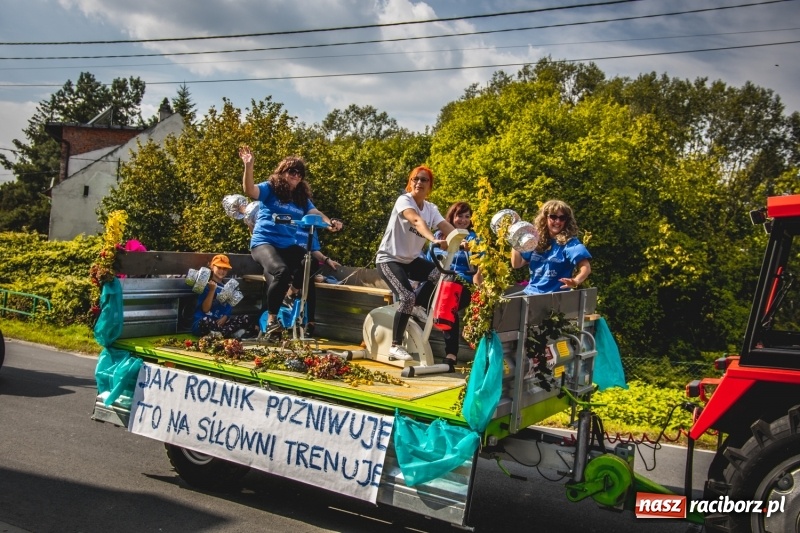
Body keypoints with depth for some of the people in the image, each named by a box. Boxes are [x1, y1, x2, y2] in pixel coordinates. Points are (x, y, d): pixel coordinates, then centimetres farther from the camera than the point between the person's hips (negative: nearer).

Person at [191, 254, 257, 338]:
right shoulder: (206, 285, -3)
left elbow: (228, 309, 11)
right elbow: (205, 309, -12)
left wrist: (224, 318, -10)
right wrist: (212, 290, -20)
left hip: (220, 322, 5)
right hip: (201, 324, -5)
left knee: (245, 318, -12)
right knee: (205, 322, -40)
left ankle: (218, 333, -24)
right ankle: (233, 332, -24)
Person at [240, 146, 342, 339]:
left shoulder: (302, 198, 14)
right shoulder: (269, 188, 1)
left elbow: (316, 213, 0)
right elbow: (250, 191, -16)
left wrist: (330, 223, -21)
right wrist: (248, 166, -31)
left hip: (289, 246, 6)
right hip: (264, 242, -5)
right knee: (282, 271, -33)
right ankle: (271, 318, -18)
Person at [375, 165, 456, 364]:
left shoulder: (431, 209, 5)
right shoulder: (404, 200, -15)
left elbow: (447, 227, -12)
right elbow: (417, 221, -35)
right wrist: (434, 240, -52)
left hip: (411, 260, 6)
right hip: (389, 258, -6)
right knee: (407, 297, -25)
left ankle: (416, 308, 3)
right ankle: (395, 346, -12)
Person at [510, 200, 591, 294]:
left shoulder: (569, 242, -5)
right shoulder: (536, 241, 12)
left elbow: (586, 268, -16)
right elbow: (517, 264, 16)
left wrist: (575, 281, -37)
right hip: (531, 292, 5)